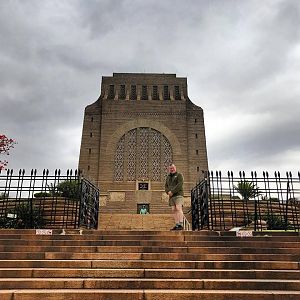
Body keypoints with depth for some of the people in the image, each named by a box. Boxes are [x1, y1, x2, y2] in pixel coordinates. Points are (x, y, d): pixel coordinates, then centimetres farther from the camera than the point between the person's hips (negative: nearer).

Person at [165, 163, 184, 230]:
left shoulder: (179, 175, 3)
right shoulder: (168, 177, 21)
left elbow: (180, 185, -11)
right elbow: (166, 187, 15)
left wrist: (172, 192, -15)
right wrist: (168, 192, -7)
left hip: (178, 194, -6)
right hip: (171, 196, 6)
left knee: (178, 208, -18)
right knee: (174, 210, 0)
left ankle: (181, 225, -24)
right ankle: (176, 225, 0)